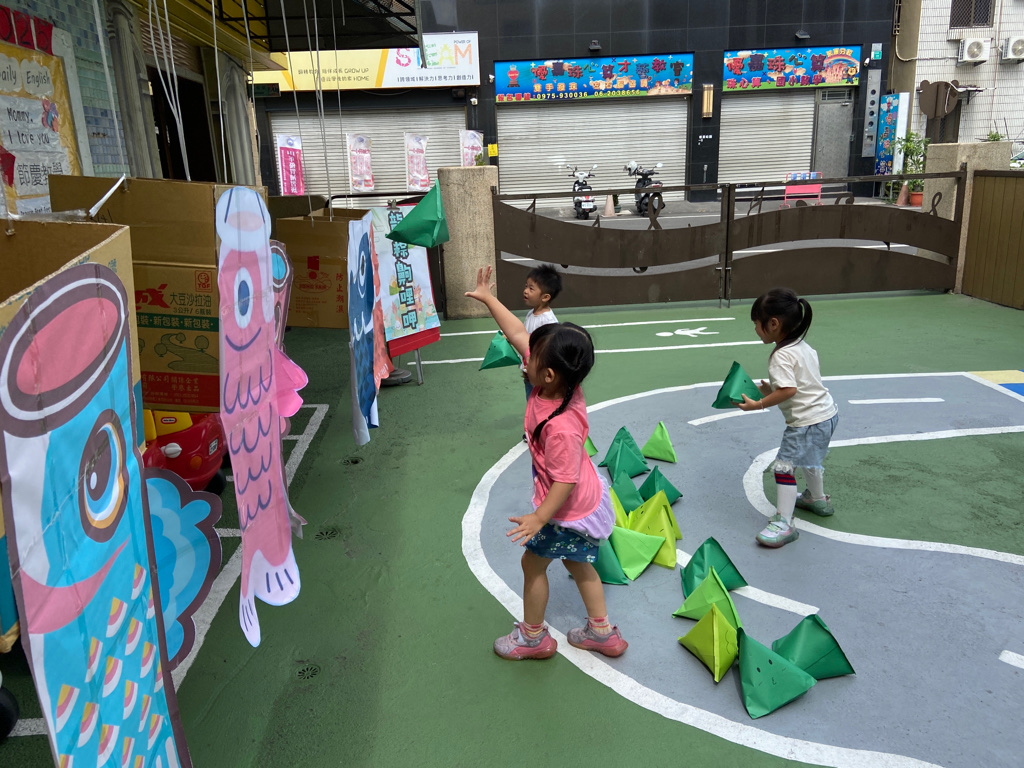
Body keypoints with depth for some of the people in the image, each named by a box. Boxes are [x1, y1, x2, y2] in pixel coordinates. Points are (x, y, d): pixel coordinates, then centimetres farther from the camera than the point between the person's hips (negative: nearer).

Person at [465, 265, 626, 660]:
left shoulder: (560, 427, -39)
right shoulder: (557, 383, -15)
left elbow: (565, 481, -30)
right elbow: (518, 334, -7)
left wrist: (538, 519, -23)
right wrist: (488, 298, -2)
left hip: (570, 510, -9)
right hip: (588, 499, 9)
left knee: (533, 561, 12)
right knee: (576, 562, 24)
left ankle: (533, 637, 33)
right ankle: (602, 632, 40)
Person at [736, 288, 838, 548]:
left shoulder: (782, 356, -22)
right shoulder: (803, 346, 8)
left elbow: (788, 390, -32)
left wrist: (759, 404, -26)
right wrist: (771, 390, 8)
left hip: (807, 421, -11)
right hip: (825, 412, 11)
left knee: (784, 466, -10)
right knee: (808, 457, 31)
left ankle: (784, 524, -8)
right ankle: (818, 499, 52)